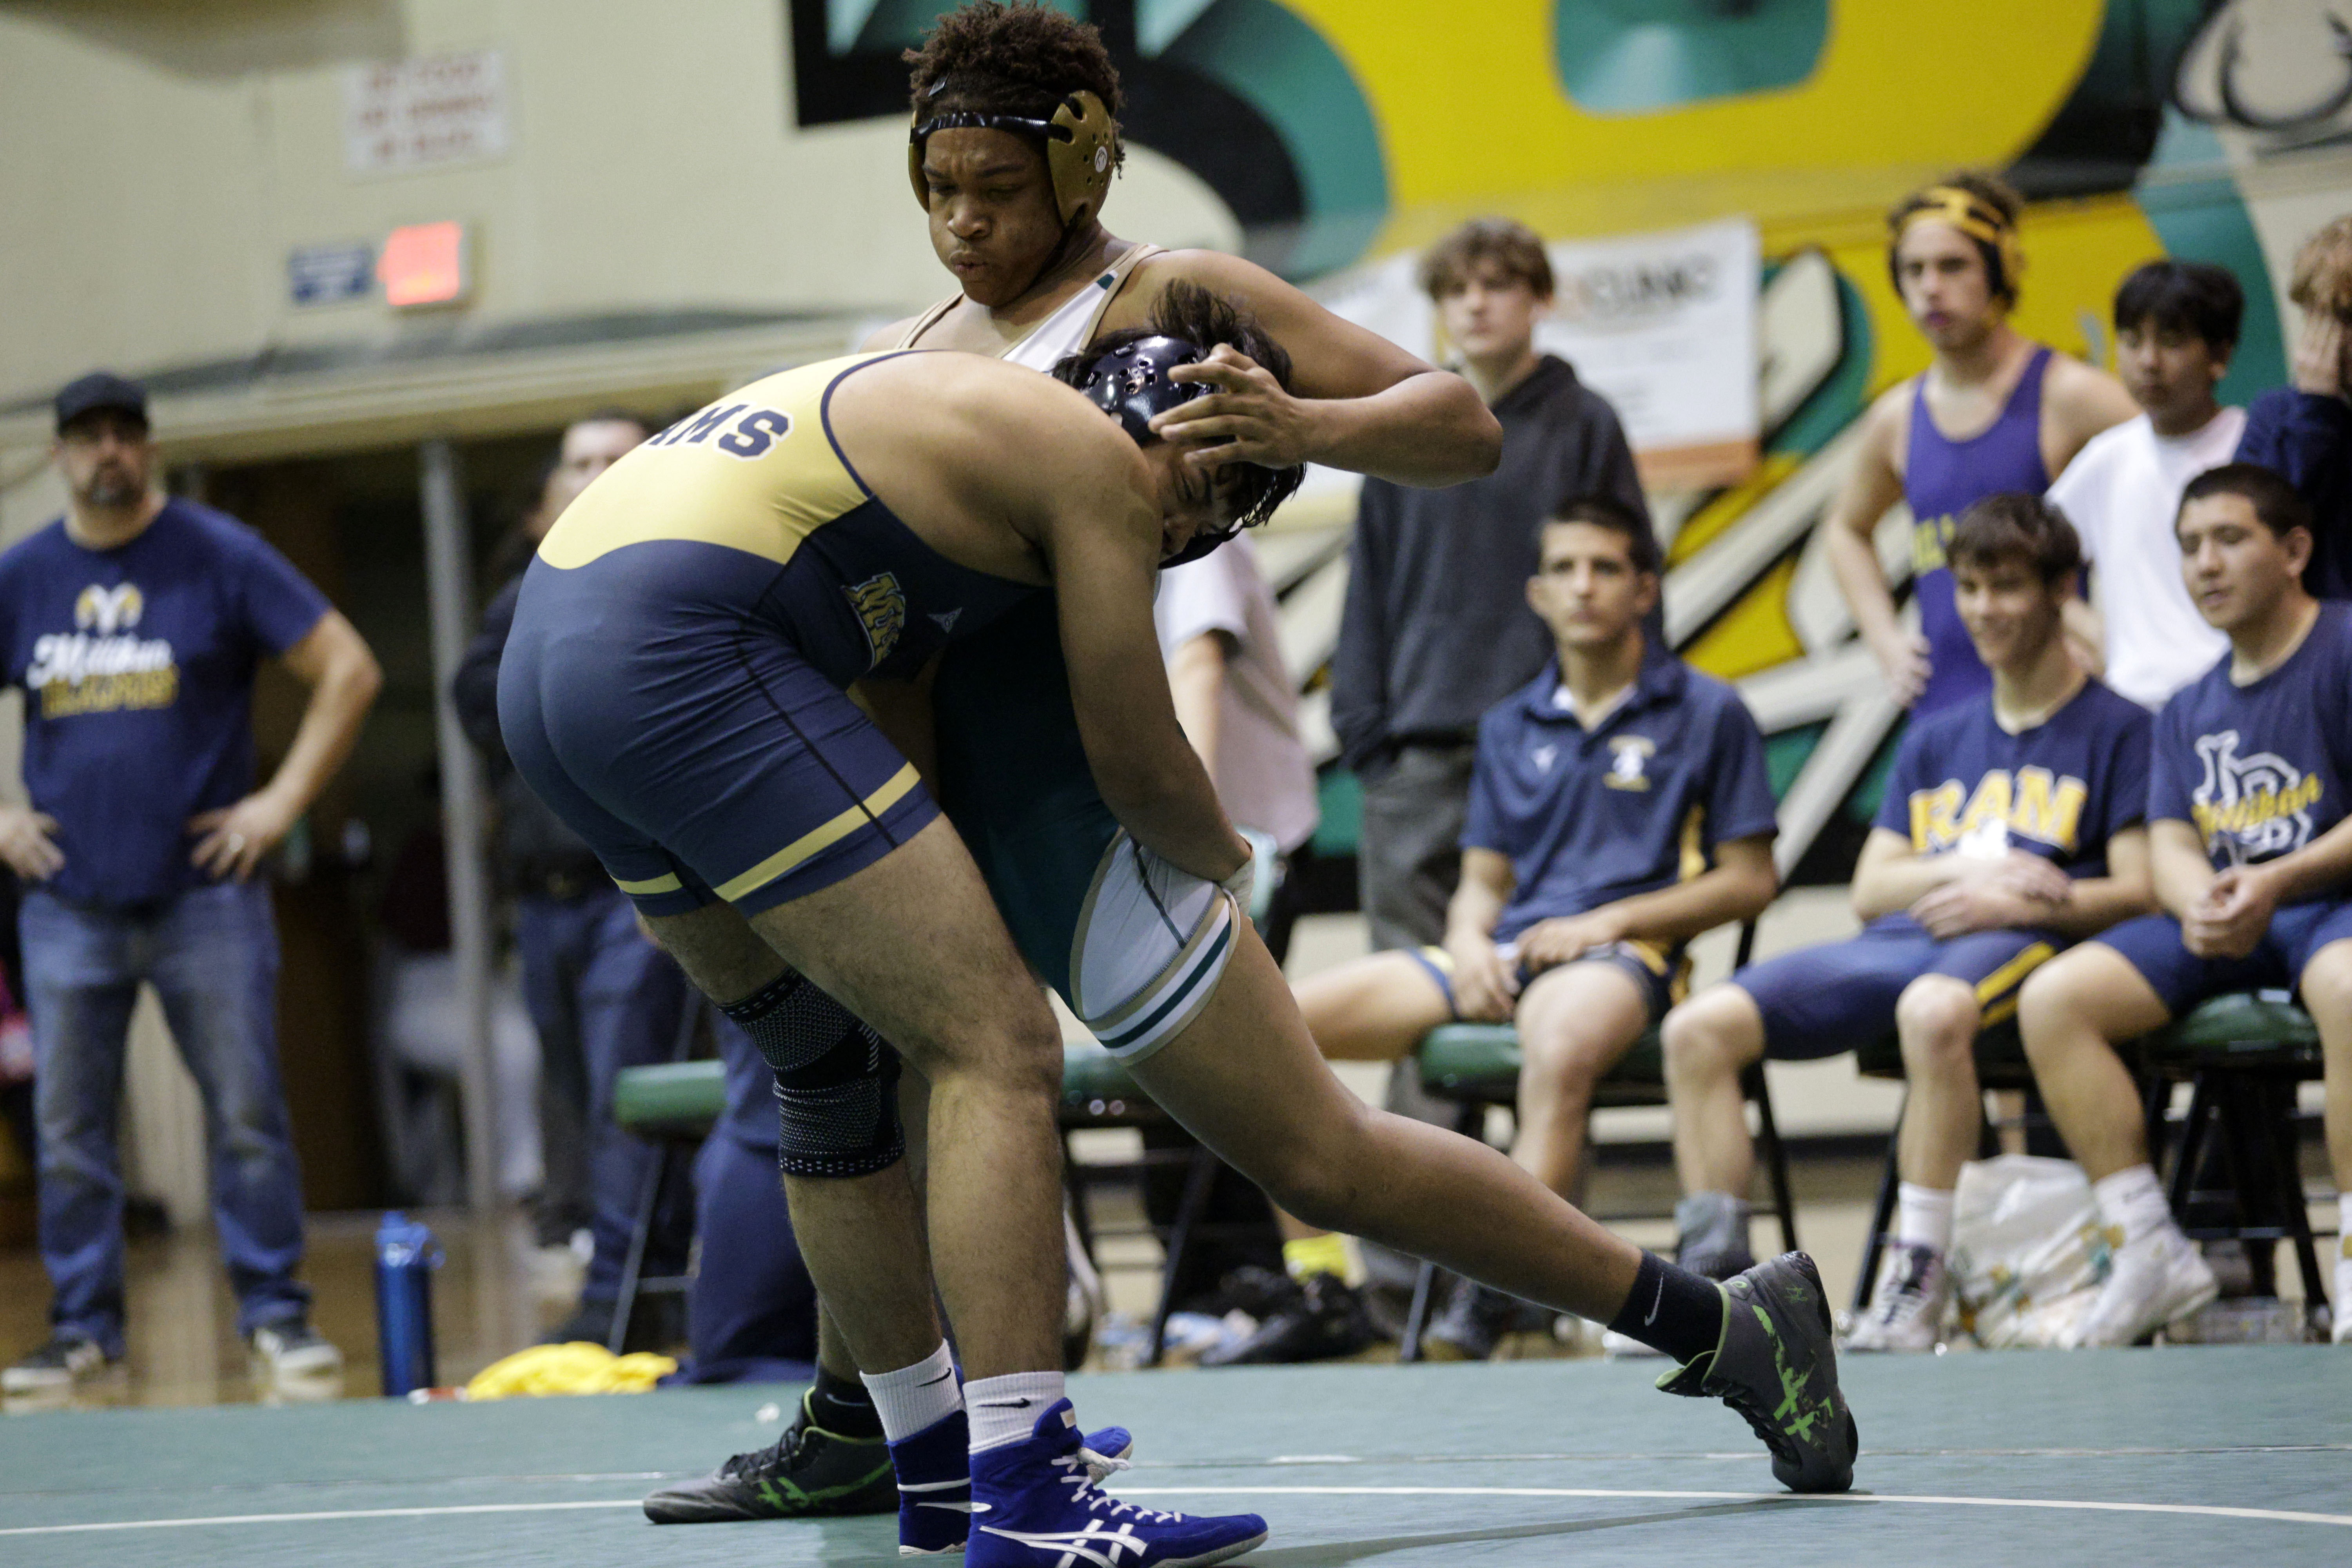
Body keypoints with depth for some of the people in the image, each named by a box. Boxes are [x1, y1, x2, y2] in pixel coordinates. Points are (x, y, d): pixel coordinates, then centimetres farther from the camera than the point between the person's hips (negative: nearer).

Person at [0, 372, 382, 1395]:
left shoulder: (220, 558, 1)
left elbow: (348, 671, 1)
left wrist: (283, 801, -5)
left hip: (204, 896, -3)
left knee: (247, 1112, -4)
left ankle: (275, 1315, 4)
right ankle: (83, 1328, 11)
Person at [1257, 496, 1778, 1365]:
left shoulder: (1707, 714, 6)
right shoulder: (1509, 727, 21)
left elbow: (1749, 879, 3)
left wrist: (1609, 920, -9)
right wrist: (1470, 940, -3)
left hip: (1623, 955, -5)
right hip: (1504, 955, 5)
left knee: (1563, 1046, -44)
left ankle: (1496, 1295, -46)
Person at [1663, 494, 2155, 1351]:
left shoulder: (2116, 727, 10)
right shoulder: (1936, 740, 28)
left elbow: (2137, 890, 0)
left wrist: (2013, 902, -13)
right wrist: (1968, 869, 0)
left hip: (2024, 942, -6)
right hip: (1898, 939, 6)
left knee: (1935, 1008, -43)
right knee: (1699, 1026, -16)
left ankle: (1916, 1285, -39)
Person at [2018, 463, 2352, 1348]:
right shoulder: (2189, 709, 20)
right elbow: (2169, 844, 10)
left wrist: (2275, 883, -23)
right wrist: (2199, 899, -15)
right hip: (2220, 931, 7)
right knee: (2054, 996, -13)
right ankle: (2151, 1252, -11)